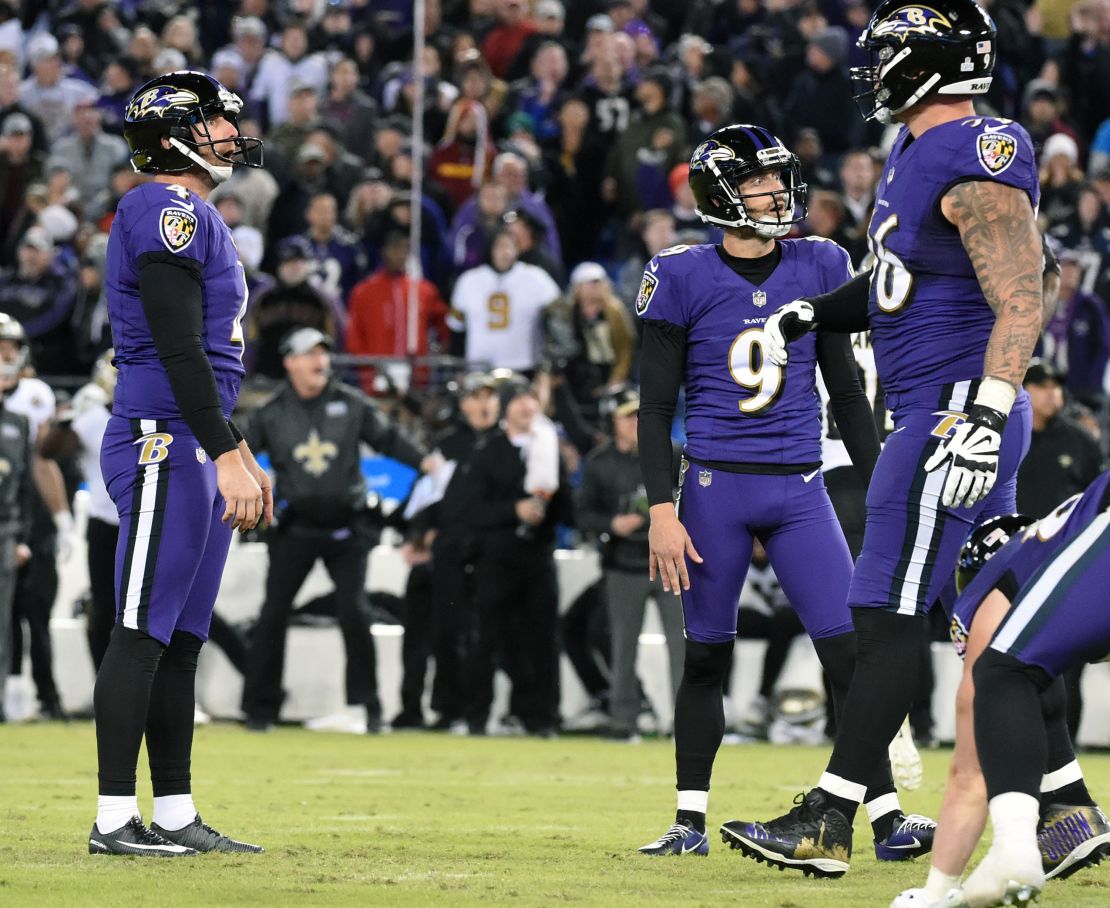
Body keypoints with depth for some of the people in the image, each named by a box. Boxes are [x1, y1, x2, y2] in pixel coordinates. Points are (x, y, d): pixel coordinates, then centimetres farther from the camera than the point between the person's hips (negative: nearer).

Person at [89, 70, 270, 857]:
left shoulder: (197, 217, 21)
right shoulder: (168, 211, -11)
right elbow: (177, 348, -19)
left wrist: (242, 457, 26)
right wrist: (226, 456, -22)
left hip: (198, 453, 10)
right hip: (162, 446, -10)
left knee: (182, 637, 10)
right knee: (145, 631, -10)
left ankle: (176, 816, 12)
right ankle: (116, 818, -10)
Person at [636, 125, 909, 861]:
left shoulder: (818, 269, 7)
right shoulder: (685, 278, -2)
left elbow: (846, 391, 13)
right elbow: (656, 406, 0)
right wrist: (662, 510, -8)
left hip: (799, 489, 2)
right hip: (715, 485, -2)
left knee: (851, 650, -7)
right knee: (707, 656, 4)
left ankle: (887, 819, -5)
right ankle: (691, 821, 14)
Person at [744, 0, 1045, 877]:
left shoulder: (974, 166, -18)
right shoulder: (918, 155, 13)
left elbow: (1022, 302, -23)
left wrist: (986, 416, -30)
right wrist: (806, 315, 25)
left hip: (954, 412, -10)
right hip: (939, 410, 10)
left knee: (888, 616, -7)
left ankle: (827, 824, -5)